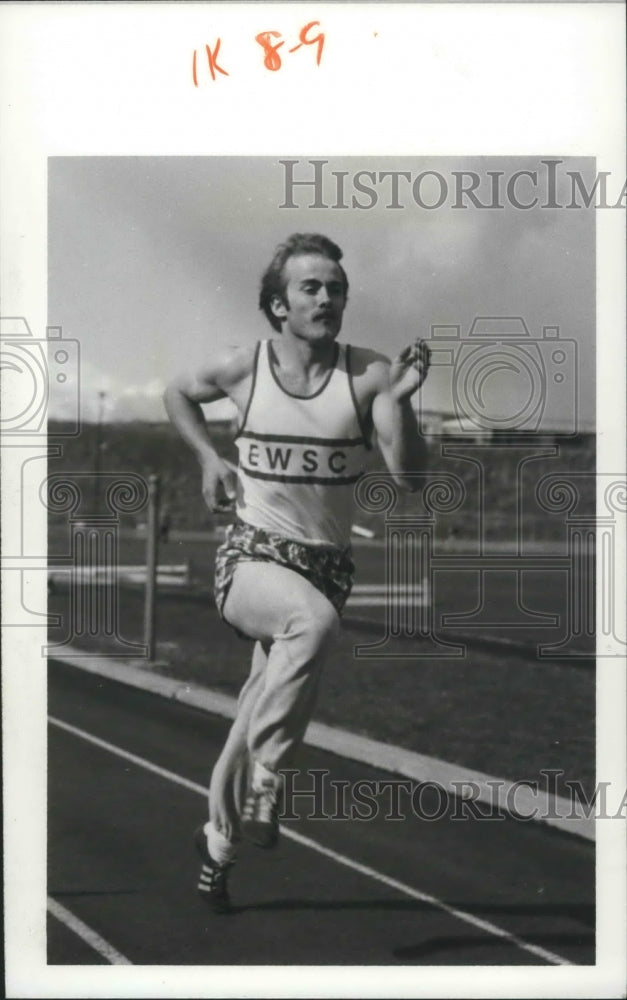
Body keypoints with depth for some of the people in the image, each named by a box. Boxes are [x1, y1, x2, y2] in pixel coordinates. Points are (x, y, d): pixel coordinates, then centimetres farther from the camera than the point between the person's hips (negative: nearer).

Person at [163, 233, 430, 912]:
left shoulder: (369, 375, -5)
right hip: (250, 556, -2)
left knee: (260, 714, 11)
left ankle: (217, 843, 34)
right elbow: (178, 394, 20)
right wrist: (208, 458, 5)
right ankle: (265, 781, -26)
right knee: (314, 620, -36)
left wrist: (401, 399, -27)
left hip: (326, 565, 2)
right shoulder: (241, 368, -2)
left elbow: (408, 475, -12)